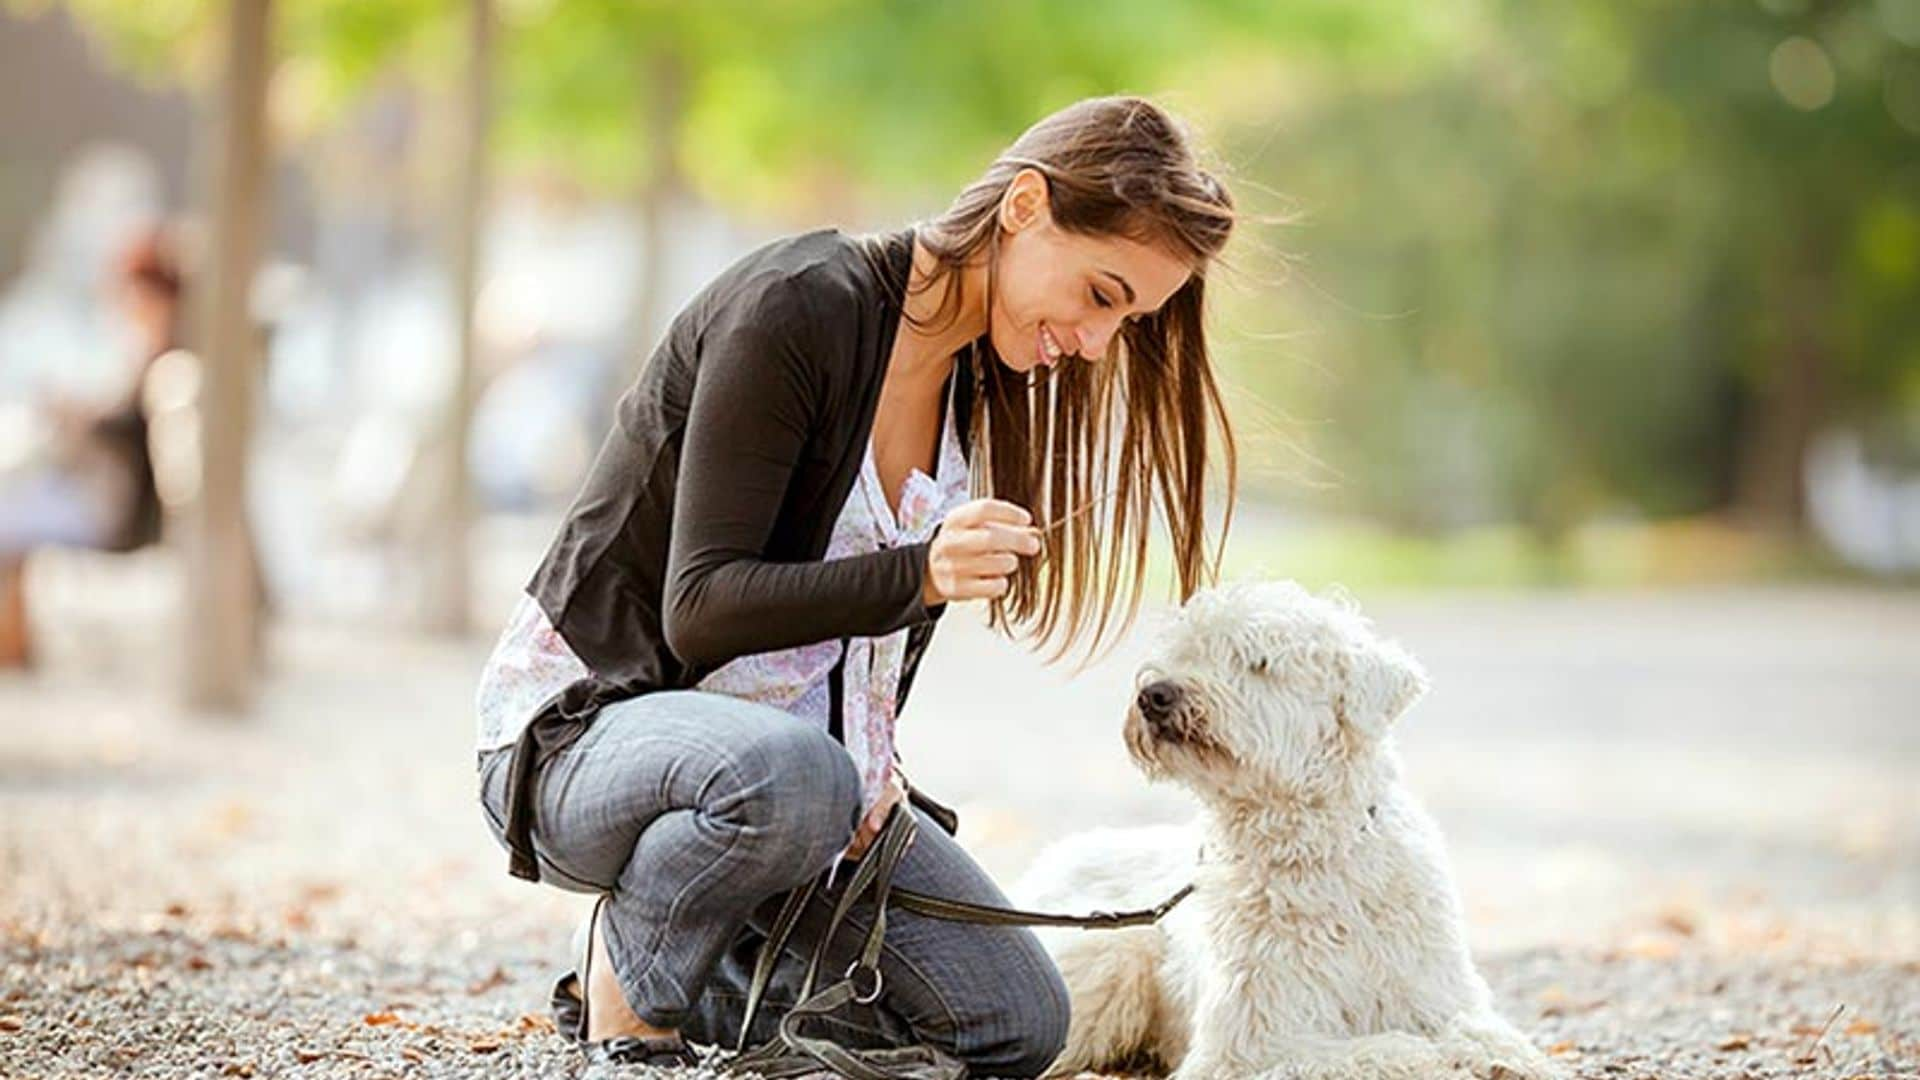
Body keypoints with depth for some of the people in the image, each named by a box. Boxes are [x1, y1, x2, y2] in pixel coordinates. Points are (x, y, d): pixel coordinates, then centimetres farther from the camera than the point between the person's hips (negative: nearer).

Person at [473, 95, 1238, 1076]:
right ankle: (628, 974, -12)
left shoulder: (982, 381, 4)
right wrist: (916, 574, -38)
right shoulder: (799, 306, -21)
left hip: (802, 754, 8)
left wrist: (869, 788, 3)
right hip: (583, 728, -8)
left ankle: (682, 978, 14)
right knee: (789, 769, -42)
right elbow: (702, 607, -25)